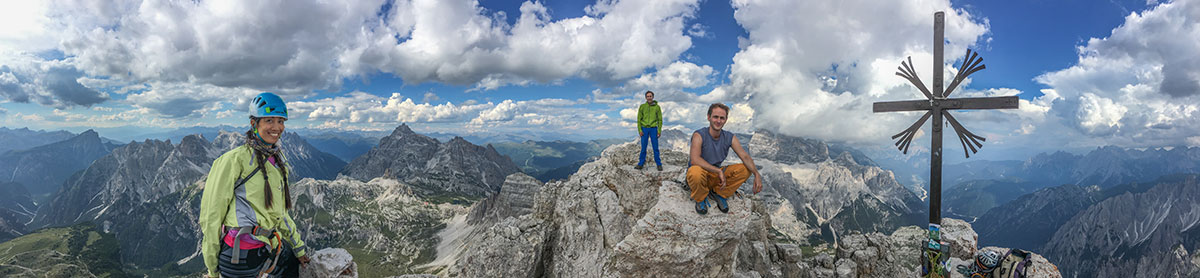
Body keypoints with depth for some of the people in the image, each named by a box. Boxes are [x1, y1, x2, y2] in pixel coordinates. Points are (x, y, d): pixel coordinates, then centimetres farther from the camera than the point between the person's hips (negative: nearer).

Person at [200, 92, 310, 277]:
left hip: (269, 247, 7)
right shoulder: (234, 160, -11)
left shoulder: (277, 161, 12)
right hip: (240, 254, -7)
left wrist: (298, 246, 20)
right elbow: (211, 215, -9)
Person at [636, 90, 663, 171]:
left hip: (653, 129, -1)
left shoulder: (657, 107, 3)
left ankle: (659, 164, 6)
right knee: (643, 147, 4)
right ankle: (641, 163, 10)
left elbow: (660, 119, 4)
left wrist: (659, 130, -3)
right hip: (644, 129, 1)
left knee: (655, 147, 1)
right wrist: (640, 130, -4)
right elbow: (639, 119, 5)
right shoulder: (642, 107, 4)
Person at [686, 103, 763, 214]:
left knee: (745, 169, -14)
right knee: (696, 171, -41)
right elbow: (695, 159, -33)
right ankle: (701, 198, -7)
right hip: (698, 176, -5)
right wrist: (719, 171, -37)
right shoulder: (699, 135, -19)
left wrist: (757, 174, -30)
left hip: (715, 176, 5)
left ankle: (718, 194, 4)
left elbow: (745, 156, -12)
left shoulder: (730, 137, -3)